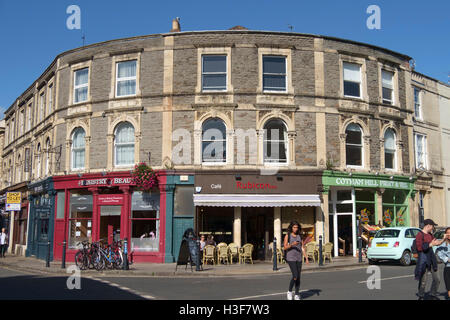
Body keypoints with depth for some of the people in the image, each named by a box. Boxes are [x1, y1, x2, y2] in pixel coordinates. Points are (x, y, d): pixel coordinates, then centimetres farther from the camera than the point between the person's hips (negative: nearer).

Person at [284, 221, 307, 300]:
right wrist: (292, 244, -25)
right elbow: (285, 247, -8)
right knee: (295, 276, -17)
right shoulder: (287, 236, -2)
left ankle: (297, 295, 13)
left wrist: (306, 257, -1)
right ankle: (289, 292, 4)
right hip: (291, 258, -4)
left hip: (299, 258, 4)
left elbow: (302, 248, 8)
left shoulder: (299, 236, 10)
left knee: (298, 277, 3)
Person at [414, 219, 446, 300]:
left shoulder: (430, 234, 12)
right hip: (423, 258, -8)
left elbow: (437, 243, 25)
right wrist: (431, 244, -18)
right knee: (423, 280, -2)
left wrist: (443, 239, 9)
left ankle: (433, 295, 26)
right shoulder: (419, 235, -12)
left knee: (436, 279, 10)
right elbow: (419, 248, -18)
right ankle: (421, 296, 13)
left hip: (431, 258, 8)